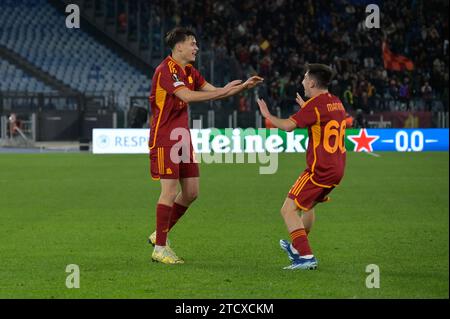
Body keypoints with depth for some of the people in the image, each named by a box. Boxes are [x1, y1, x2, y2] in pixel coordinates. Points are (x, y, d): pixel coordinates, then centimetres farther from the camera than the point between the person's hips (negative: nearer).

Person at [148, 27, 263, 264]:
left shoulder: (189, 71, 13)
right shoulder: (166, 70, -16)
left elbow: (213, 91, 19)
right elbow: (188, 96, -28)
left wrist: (243, 87, 6)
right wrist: (224, 91, -27)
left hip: (182, 138, 9)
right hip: (164, 139, -9)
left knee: (191, 192, 7)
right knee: (170, 191, -9)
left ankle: (160, 235, 21)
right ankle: (160, 249, -1)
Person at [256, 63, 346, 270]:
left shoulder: (315, 104, -15)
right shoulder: (336, 103, 12)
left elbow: (289, 126, -22)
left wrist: (267, 115, -6)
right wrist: (304, 107, 40)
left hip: (320, 169, -9)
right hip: (337, 169, 9)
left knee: (288, 210, -8)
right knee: (308, 205, 29)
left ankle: (306, 257, -16)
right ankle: (297, 248, 44)